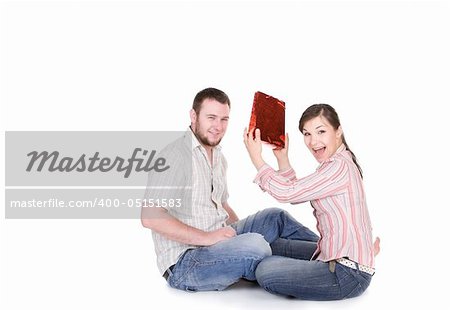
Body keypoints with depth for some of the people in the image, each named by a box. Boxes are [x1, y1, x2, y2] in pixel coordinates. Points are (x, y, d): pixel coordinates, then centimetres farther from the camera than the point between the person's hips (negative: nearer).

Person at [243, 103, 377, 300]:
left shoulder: (338, 167, -21)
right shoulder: (336, 163, 11)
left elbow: (286, 193, -22)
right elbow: (295, 195, 10)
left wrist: (256, 158, -12)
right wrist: (282, 157, 3)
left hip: (348, 272, -10)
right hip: (334, 254, 10)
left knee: (266, 272, -18)